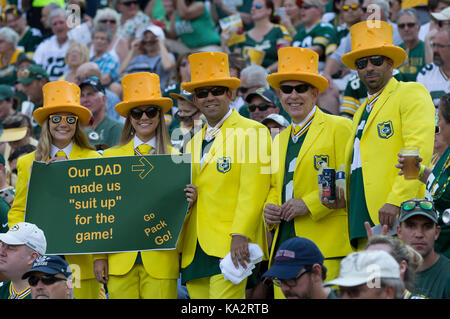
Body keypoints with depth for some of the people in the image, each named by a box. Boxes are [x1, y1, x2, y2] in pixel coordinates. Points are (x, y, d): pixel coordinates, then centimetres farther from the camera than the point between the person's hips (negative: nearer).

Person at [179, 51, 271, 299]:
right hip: (195, 251, 7)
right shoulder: (193, 143, 22)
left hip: (230, 248, -7)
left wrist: (240, 236, -18)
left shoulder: (251, 132, -1)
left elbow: (252, 192, -10)